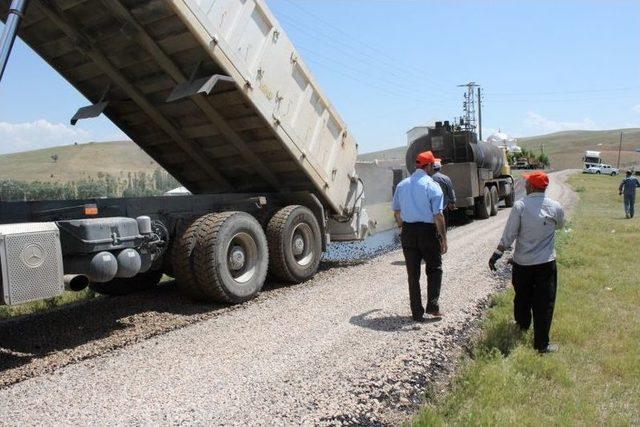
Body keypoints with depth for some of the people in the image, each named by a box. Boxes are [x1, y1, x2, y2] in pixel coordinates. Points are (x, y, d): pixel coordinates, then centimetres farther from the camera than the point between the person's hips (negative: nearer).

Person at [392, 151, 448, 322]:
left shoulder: (402, 185, 6)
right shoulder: (432, 186, -11)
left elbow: (397, 212, 13)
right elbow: (438, 215, -15)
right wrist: (444, 238, -10)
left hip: (408, 231, 4)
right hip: (427, 231, -4)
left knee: (412, 274, 10)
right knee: (434, 269, 16)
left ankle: (417, 313, 16)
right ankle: (432, 305, 9)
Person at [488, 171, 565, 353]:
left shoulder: (519, 206, -13)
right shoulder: (555, 207, -7)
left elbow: (509, 235, -14)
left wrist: (497, 254, -7)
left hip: (522, 263, 0)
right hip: (546, 263, 0)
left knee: (522, 297, 21)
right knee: (544, 303, 6)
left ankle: (522, 325, 44)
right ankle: (541, 343, 8)